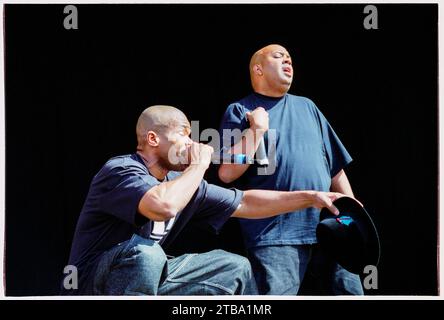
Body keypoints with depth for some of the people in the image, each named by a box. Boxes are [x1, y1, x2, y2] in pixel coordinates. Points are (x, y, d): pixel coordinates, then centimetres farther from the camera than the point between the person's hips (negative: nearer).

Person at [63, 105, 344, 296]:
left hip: (146, 278, 8)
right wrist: (199, 165, -24)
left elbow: (245, 204, 10)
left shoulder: (182, 181, 2)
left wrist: (311, 197, 7)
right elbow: (164, 207, -42)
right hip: (92, 285, -8)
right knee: (146, 251, -38)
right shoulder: (119, 170, -21)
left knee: (235, 268, 8)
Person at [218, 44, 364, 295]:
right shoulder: (240, 111, 7)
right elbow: (227, 173, -6)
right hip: (275, 233, -5)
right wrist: (256, 130, -7)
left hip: (328, 227, 5)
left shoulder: (307, 106, 22)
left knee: (349, 292, 1)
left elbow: (336, 167, 21)